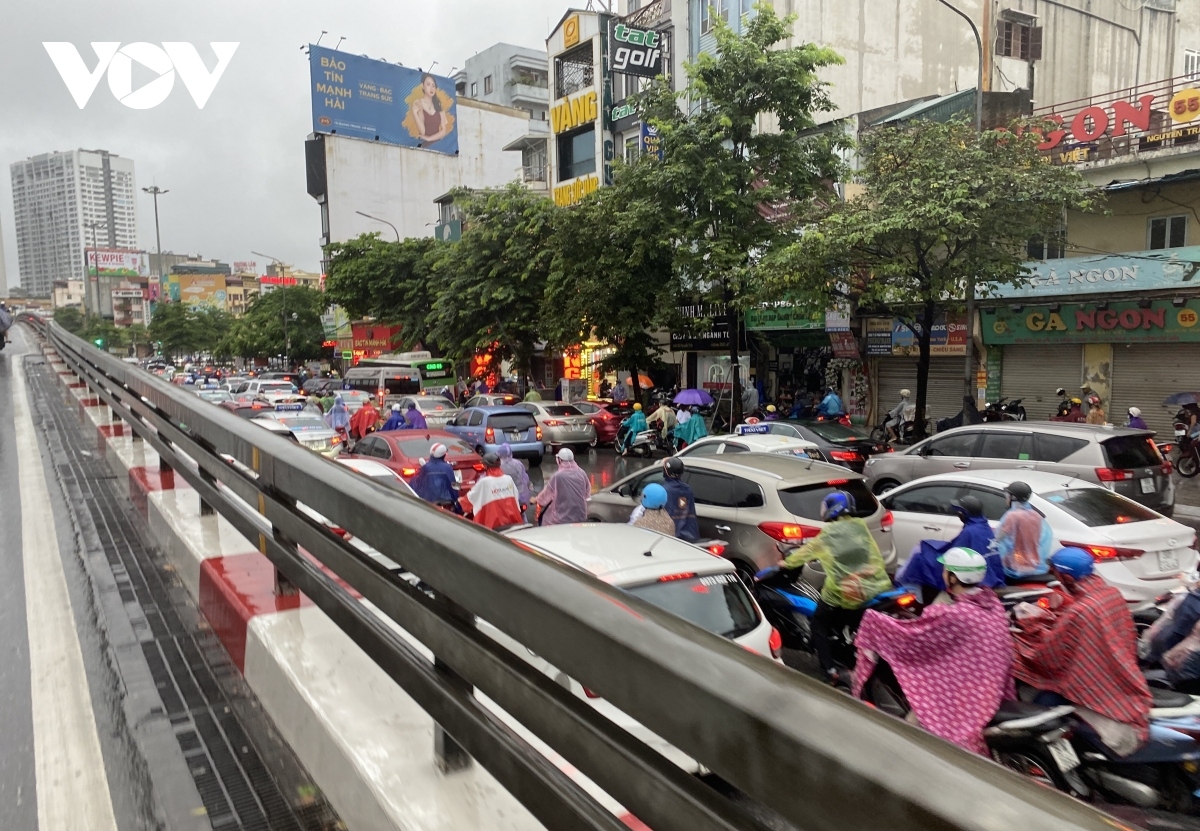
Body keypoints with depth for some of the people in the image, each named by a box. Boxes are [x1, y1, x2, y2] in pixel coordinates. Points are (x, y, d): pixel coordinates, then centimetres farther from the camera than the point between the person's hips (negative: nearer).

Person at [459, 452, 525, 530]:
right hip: (512, 521, 4)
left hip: (494, 524, -4)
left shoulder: (484, 482, -12)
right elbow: (515, 496, 10)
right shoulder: (508, 479, 0)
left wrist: (460, 500, 22)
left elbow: (471, 497, 2)